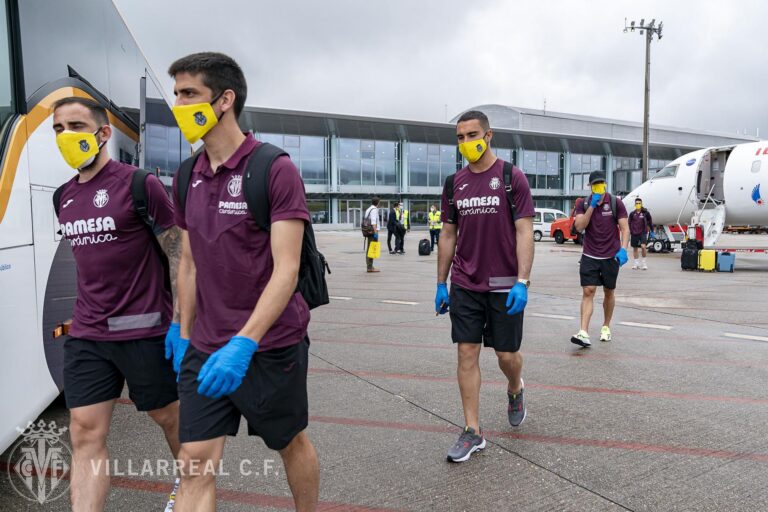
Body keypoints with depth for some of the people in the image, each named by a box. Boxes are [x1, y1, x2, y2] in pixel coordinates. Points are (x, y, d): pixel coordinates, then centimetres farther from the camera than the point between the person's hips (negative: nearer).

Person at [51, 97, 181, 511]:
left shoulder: (139, 183, -10)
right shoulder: (64, 197, 10)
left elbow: (178, 254, -11)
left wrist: (180, 321, -13)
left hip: (143, 330, -5)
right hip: (85, 335, 6)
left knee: (169, 415, 13)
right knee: (85, 434, 4)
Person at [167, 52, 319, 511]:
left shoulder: (276, 170, -13)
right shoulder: (187, 177, 6)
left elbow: (286, 269, -20)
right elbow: (189, 262, 13)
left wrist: (243, 343, -28)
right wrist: (184, 336, 13)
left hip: (271, 344, -5)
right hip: (206, 348, 5)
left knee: (292, 444, 16)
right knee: (195, 466, 5)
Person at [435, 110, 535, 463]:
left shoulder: (511, 177, -4)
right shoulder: (454, 183, 7)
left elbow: (524, 232, -8)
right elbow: (448, 236, 11)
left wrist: (522, 281, -16)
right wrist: (441, 284, 10)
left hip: (504, 286, -3)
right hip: (464, 286, 3)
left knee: (507, 354, 6)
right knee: (467, 354, 3)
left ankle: (514, 391, 42)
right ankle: (473, 432, 13)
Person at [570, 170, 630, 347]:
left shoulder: (616, 203, -3)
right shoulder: (584, 204, 1)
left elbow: (625, 228, -5)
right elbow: (579, 226, -11)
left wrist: (623, 249, -20)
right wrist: (592, 206, -17)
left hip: (611, 256, 0)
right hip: (589, 256, 0)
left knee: (609, 292, 13)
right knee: (588, 292, -10)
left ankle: (606, 327, 31)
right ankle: (584, 333, -16)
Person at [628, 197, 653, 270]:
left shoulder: (646, 213, -3)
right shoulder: (632, 214, 1)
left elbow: (650, 221, 8)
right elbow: (629, 223, 9)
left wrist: (651, 231, 9)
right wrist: (629, 232, 6)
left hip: (643, 233, -2)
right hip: (634, 233, 2)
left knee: (643, 246, -19)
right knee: (635, 248, 8)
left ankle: (644, 263, -4)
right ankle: (636, 264, 21)